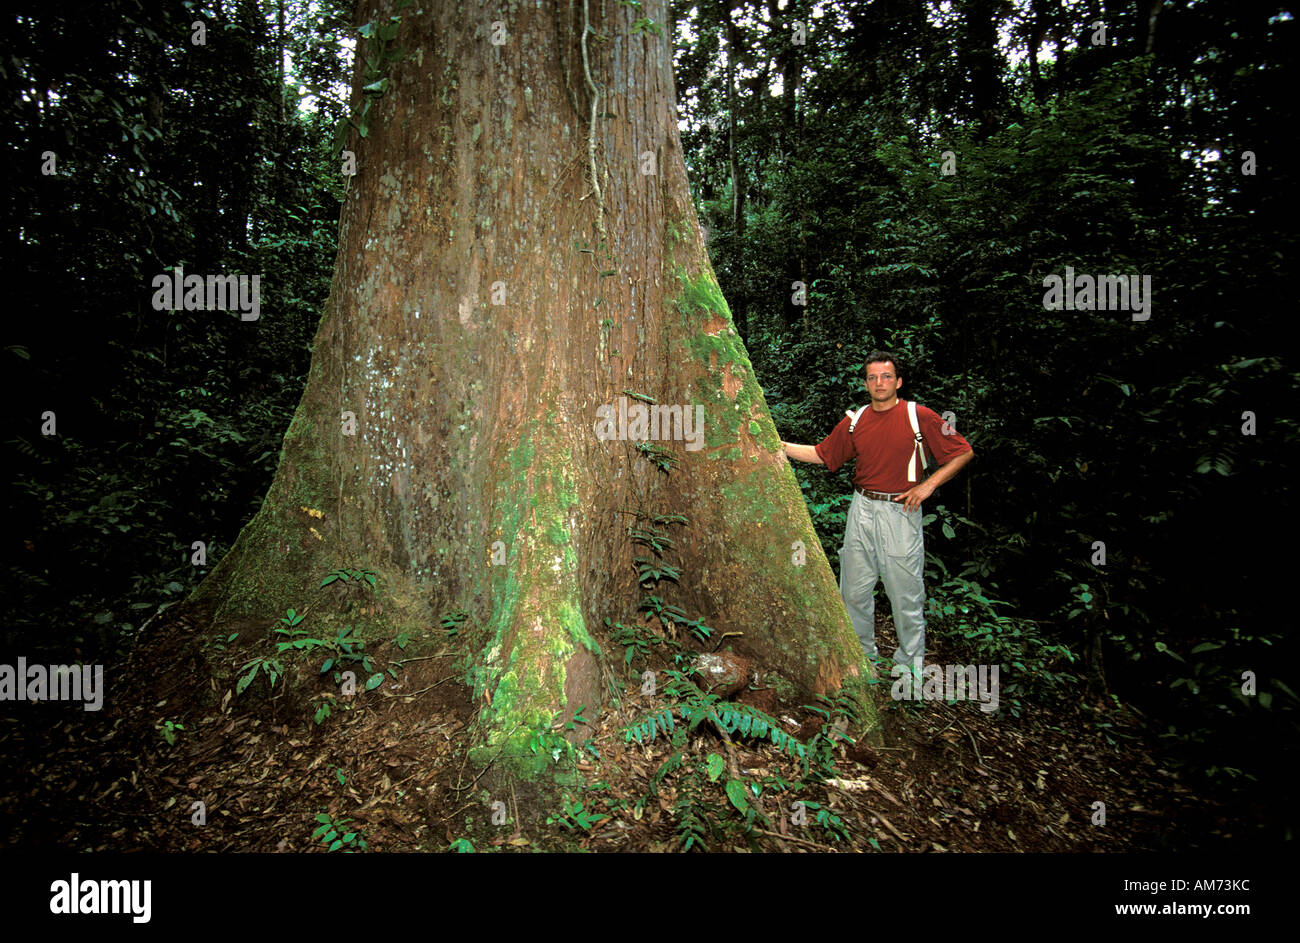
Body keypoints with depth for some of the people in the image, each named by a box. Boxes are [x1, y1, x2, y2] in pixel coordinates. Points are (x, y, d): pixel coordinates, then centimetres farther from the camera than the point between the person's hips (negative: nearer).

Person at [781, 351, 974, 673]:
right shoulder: (855, 421, 8)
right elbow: (822, 454, 15)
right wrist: (780, 446, 6)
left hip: (900, 511, -4)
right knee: (854, 589, 10)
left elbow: (963, 453, 1)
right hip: (862, 510, 4)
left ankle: (911, 660, 23)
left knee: (905, 592, 3)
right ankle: (863, 654, 29)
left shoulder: (920, 416, -4)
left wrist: (928, 485, -9)